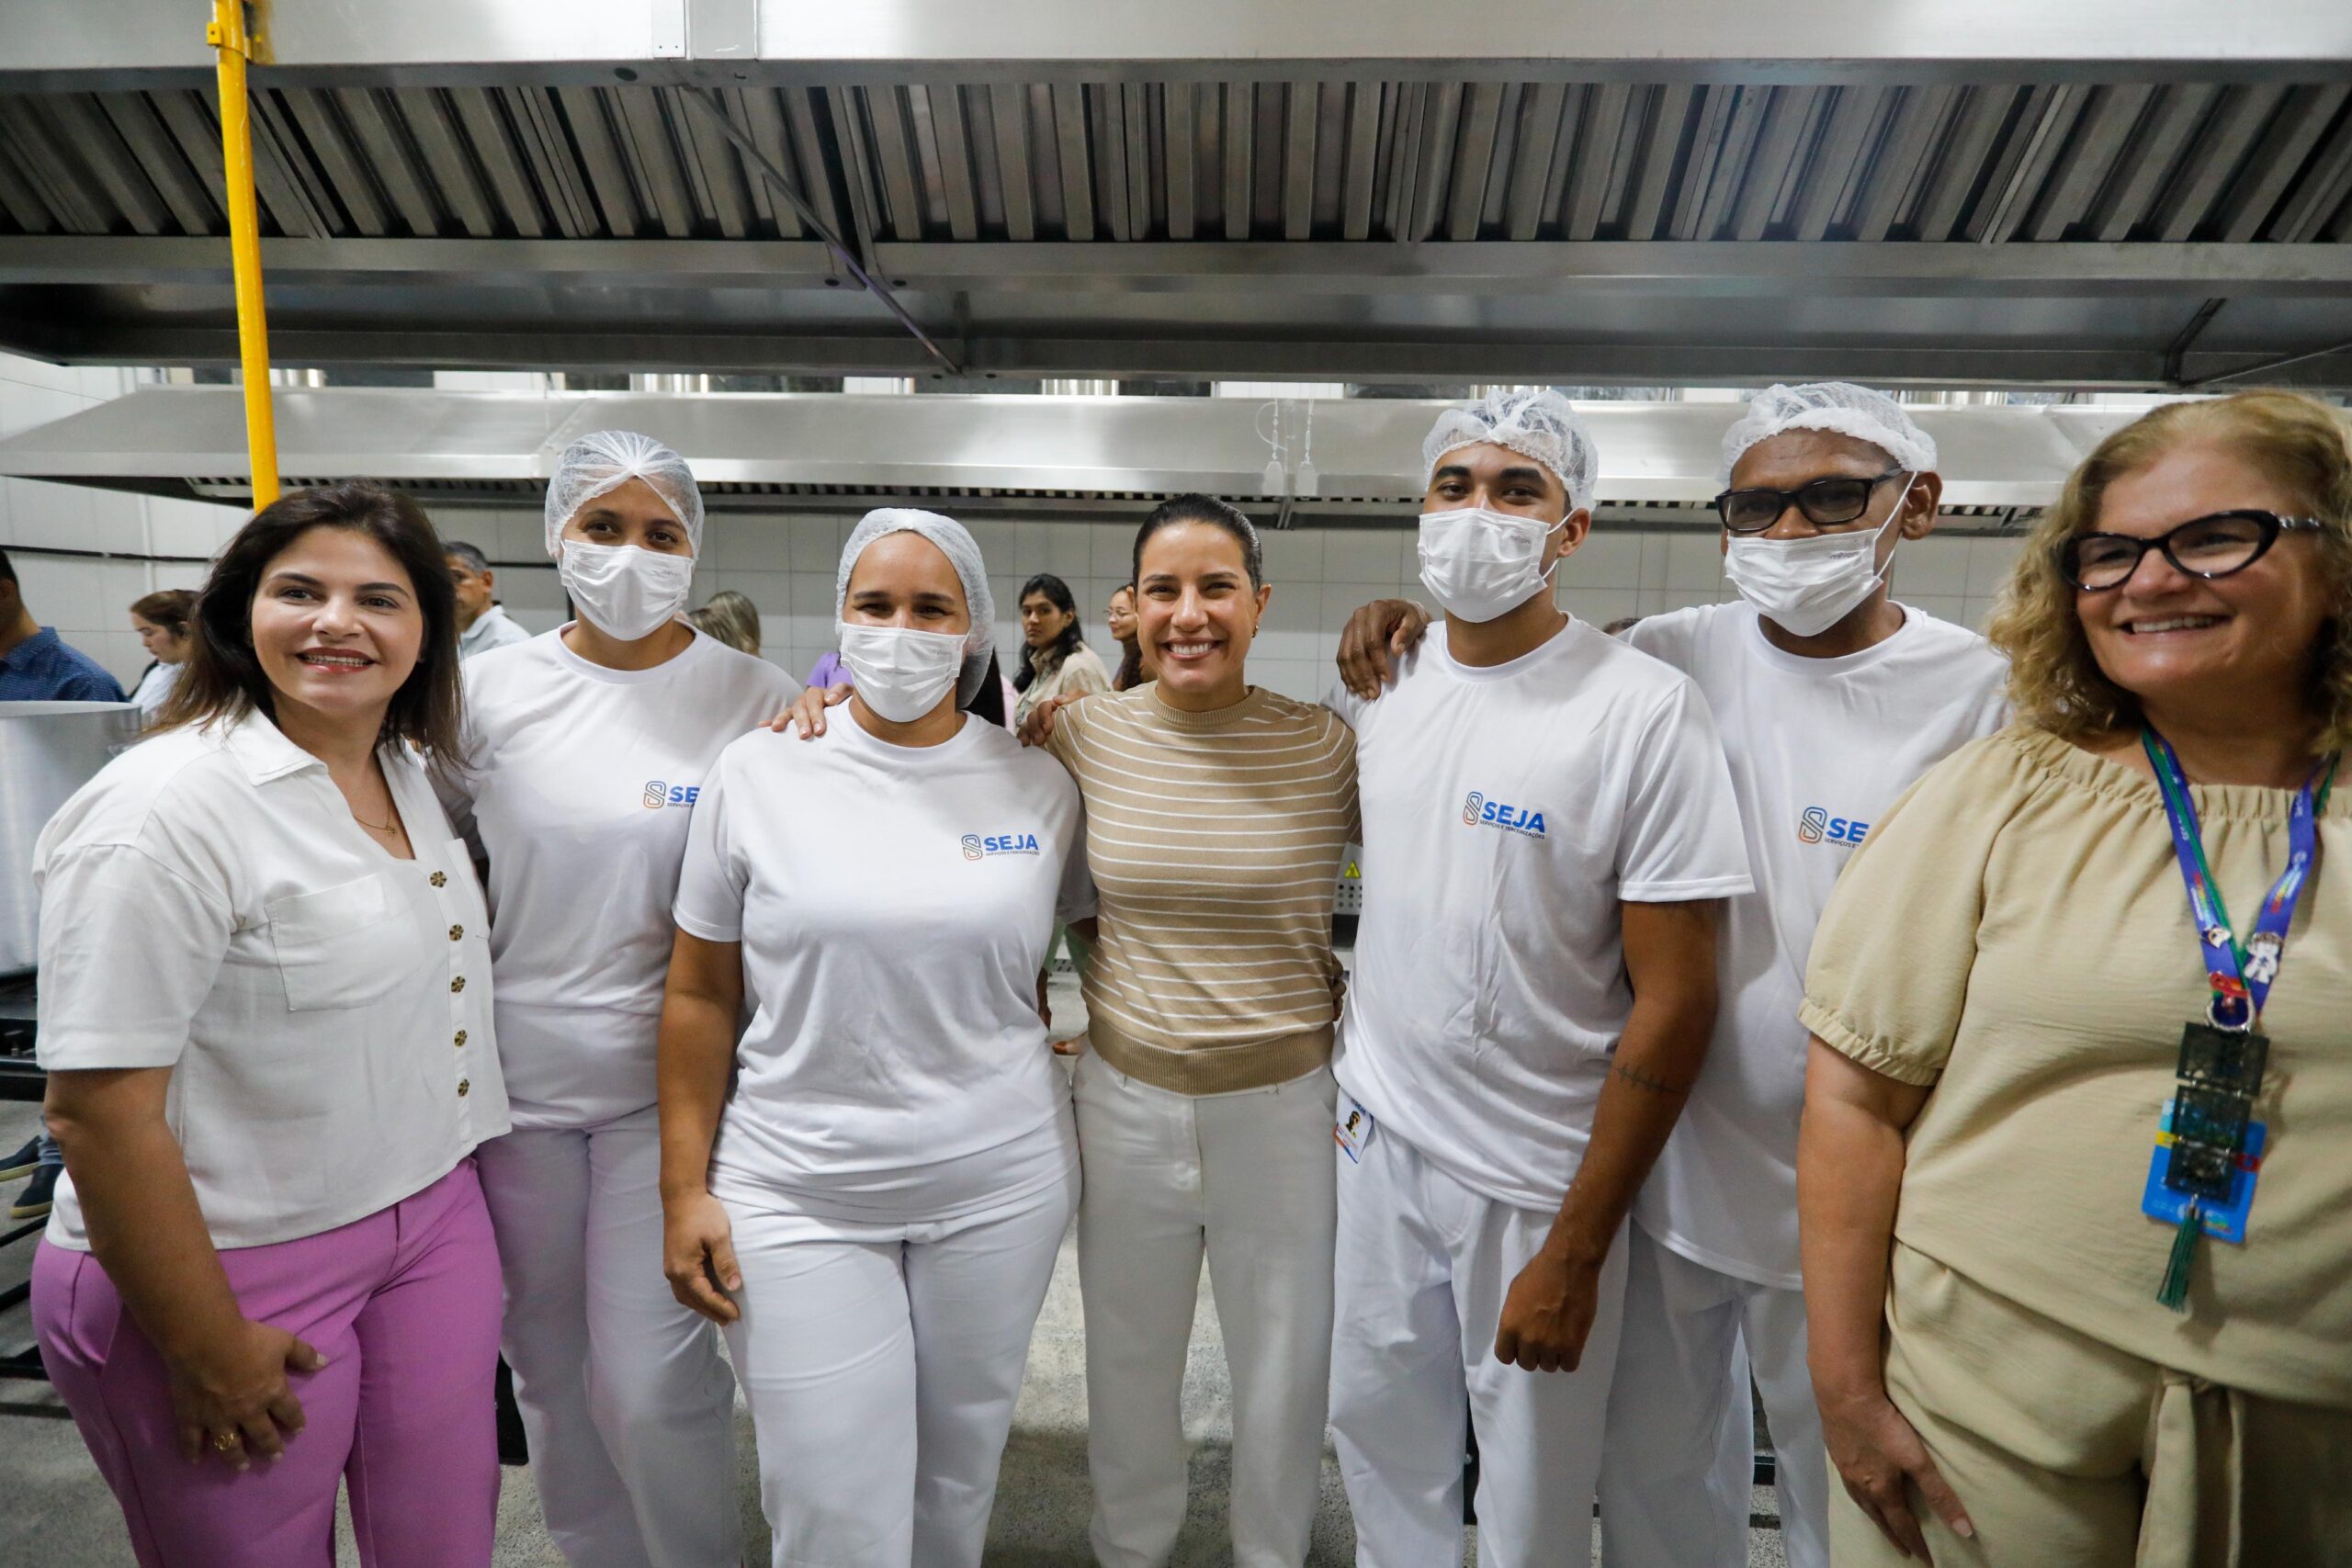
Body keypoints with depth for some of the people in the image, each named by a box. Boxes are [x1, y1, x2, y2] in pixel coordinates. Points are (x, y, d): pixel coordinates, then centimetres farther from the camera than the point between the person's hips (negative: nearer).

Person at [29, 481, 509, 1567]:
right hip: (232, 1268, -6)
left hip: (433, 1222, 6)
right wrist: (208, 1354, -13)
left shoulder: (414, 775, 3)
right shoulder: (166, 807, -19)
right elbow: (99, 1113, -19)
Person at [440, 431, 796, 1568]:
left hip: (670, 1084, -3)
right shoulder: (490, 690, -1)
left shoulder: (753, 698, -6)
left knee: (652, 1387, 1)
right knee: (550, 1375, 19)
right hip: (517, 1079, 3)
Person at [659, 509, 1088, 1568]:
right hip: (798, 1194, -1)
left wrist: (1038, 1010, -1)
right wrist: (685, 1190, -1)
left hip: (999, 1186, 2)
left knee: (960, 1475, 19)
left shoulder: (1038, 785, -3)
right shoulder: (757, 771, -5)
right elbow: (700, 996, 0)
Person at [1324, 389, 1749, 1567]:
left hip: (1538, 1174, -4)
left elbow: (1674, 1002, -15)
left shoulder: (1646, 709, -15)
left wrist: (1577, 1250, -13)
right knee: (1377, 1428, 21)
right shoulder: (1376, 681, 0)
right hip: (1376, 1130, 4)